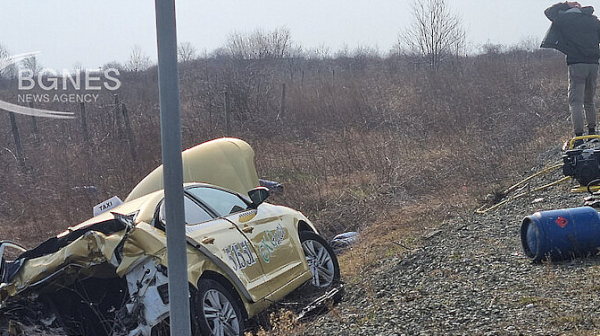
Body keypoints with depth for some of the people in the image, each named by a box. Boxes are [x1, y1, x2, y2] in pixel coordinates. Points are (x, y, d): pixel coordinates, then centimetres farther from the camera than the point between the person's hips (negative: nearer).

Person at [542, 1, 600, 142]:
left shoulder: (565, 18, 3)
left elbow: (548, 12, 17)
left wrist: (566, 5, 22)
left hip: (576, 64, -4)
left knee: (576, 101, -5)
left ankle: (579, 136, -13)